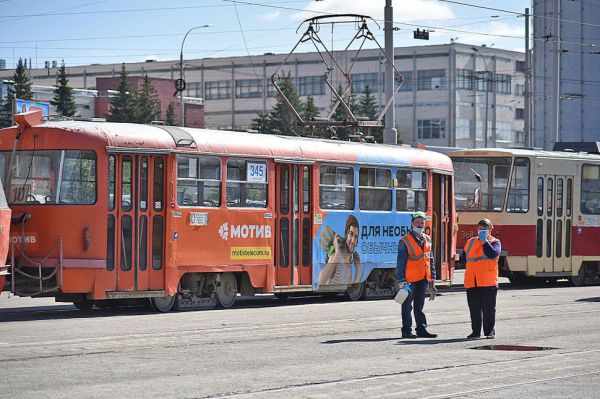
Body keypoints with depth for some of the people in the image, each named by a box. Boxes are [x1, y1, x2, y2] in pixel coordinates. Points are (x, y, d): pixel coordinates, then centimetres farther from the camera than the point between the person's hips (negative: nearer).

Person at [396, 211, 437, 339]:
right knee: (407, 306, 1)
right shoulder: (405, 241, -8)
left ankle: (422, 330, 15)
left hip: (423, 278, 6)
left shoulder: (427, 240, 12)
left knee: (419, 305, 12)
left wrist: (432, 277, 14)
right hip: (410, 279, -6)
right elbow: (400, 262, -10)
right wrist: (401, 280, -15)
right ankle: (406, 331, 6)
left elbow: (430, 259, 18)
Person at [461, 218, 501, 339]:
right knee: (474, 309, 6)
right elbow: (463, 257, 22)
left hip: (488, 281, -4)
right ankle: (476, 332, 13)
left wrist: (484, 241, -11)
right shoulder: (471, 242, 17)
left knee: (488, 308, -1)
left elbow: (493, 254, -16)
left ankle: (490, 332, 6)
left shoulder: (495, 242, 3)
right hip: (471, 282, 4)